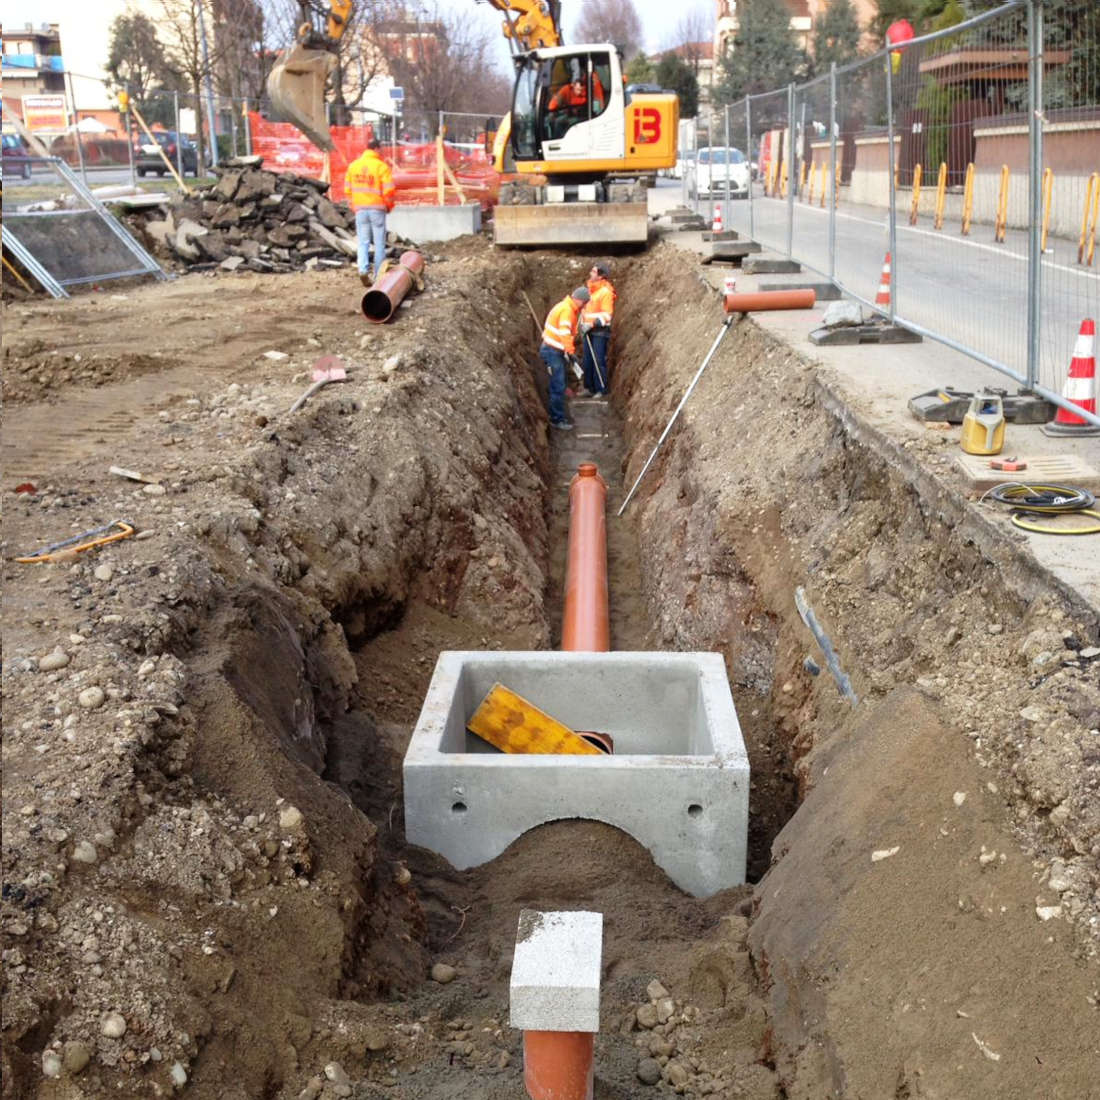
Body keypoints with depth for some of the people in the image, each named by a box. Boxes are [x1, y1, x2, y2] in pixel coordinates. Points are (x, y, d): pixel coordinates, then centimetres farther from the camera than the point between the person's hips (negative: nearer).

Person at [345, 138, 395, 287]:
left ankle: (363, 269, -12)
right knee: (379, 243, 7)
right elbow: (388, 190, -14)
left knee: (363, 242, 8)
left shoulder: (353, 165, 5)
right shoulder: (381, 166, -9)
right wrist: (389, 205, 3)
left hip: (360, 209, 3)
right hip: (377, 209, -3)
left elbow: (347, 189, 7)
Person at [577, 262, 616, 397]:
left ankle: (601, 390, -2)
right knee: (587, 361, 10)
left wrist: (592, 324, -22)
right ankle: (589, 387, 19)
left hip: (600, 331, -8)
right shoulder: (589, 289, 13)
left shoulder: (606, 292, -13)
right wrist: (581, 325, 19)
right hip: (588, 330, 8)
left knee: (599, 361, -8)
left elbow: (607, 315, -17)